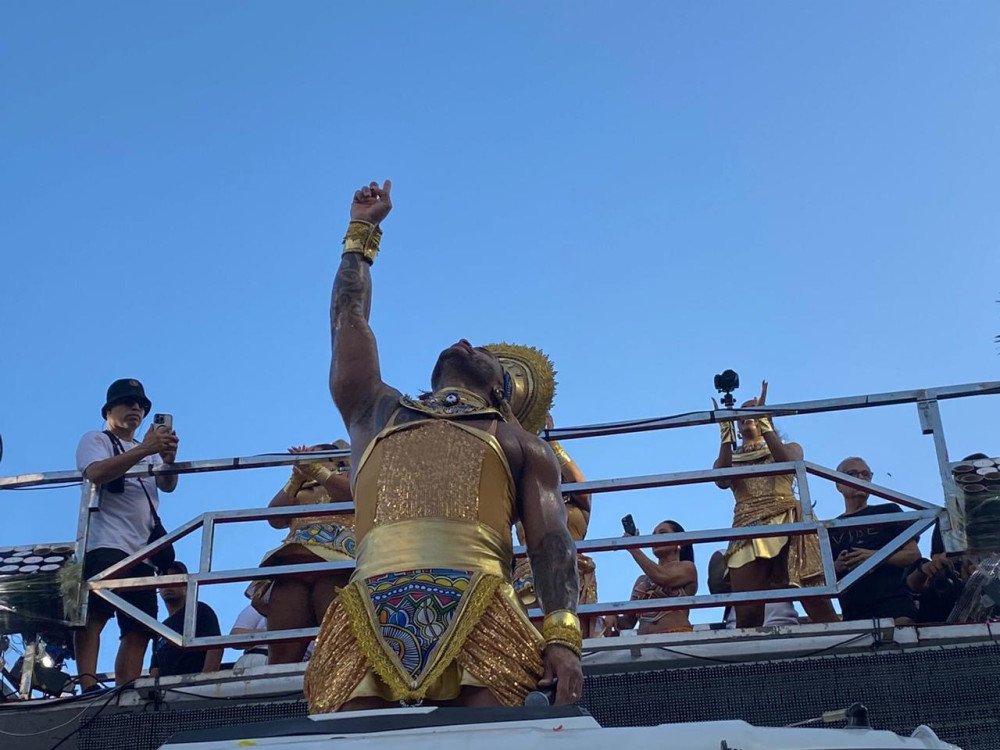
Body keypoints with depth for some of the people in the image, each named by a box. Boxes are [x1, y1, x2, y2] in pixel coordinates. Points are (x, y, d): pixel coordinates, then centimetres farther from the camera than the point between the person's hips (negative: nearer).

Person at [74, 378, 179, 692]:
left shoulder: (149, 452, 28)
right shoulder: (96, 440, 10)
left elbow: (168, 485, 9)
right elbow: (96, 473, -13)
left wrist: (168, 458, -14)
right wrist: (145, 449, -23)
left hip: (143, 551, 7)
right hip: (105, 544, -7)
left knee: (139, 628, -2)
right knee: (95, 612, -22)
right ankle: (88, 687, -29)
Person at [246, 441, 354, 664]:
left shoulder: (348, 475, 26)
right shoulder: (299, 490, 35)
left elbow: (355, 493, 3)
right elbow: (275, 518, 18)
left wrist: (316, 471, 2)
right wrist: (296, 478, 11)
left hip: (334, 562, -4)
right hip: (291, 566, 4)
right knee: (282, 653, -15)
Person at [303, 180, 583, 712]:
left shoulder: (520, 443, 28)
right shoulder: (378, 413, 36)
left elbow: (551, 540, 14)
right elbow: (349, 320, 39)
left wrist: (563, 637, -3)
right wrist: (362, 230, 50)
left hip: (477, 607, -1)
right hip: (372, 605, 1)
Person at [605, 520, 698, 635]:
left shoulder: (687, 567, 14)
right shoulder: (642, 580, 28)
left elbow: (662, 578, -8)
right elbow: (628, 621, 24)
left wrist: (634, 548, 0)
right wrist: (613, 616, 0)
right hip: (645, 640, 5)